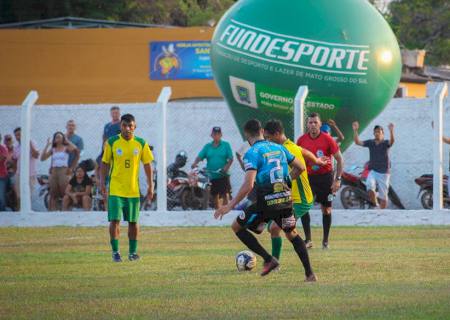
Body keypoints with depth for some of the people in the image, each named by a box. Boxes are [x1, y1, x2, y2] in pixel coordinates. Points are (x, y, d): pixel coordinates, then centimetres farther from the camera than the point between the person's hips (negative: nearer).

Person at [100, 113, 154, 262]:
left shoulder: (141, 144, 1)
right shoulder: (111, 142, -3)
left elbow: (147, 165, 8)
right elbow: (105, 163, 4)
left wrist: (150, 185, 5)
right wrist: (102, 182, -3)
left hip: (133, 190, 2)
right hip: (115, 189, -2)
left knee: (133, 222, 8)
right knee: (115, 220, -9)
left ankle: (133, 251, 20)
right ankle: (115, 252, 0)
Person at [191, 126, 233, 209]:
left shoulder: (226, 145, 4)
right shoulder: (207, 146, 11)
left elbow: (230, 158, -3)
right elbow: (200, 156, 1)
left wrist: (226, 167, -20)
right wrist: (195, 163, -19)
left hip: (223, 175, -3)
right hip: (211, 176, 3)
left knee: (225, 195, -12)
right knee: (214, 196, 9)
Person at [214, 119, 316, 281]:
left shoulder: (252, 153, -9)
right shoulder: (279, 148, 11)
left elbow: (248, 185, -18)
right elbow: (300, 167, 19)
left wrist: (230, 206, -14)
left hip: (266, 201, -6)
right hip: (285, 199, 6)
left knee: (237, 227, 12)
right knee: (292, 234, 25)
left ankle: (269, 260, 4)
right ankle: (309, 274, 17)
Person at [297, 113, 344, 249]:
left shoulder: (327, 139, -11)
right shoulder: (302, 140, -4)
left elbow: (340, 160, -6)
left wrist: (337, 179, -13)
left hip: (326, 176, -2)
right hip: (309, 176, 2)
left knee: (326, 209, 4)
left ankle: (325, 241, 15)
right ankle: (308, 240, -7)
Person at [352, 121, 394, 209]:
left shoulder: (385, 143, -3)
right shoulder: (370, 143, 4)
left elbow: (392, 141, -25)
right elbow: (358, 142, -5)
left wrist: (391, 131, -44)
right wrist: (355, 131, -18)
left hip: (384, 172, -1)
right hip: (373, 171, 1)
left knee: (383, 196, 4)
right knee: (370, 188, -26)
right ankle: (375, 205, -5)